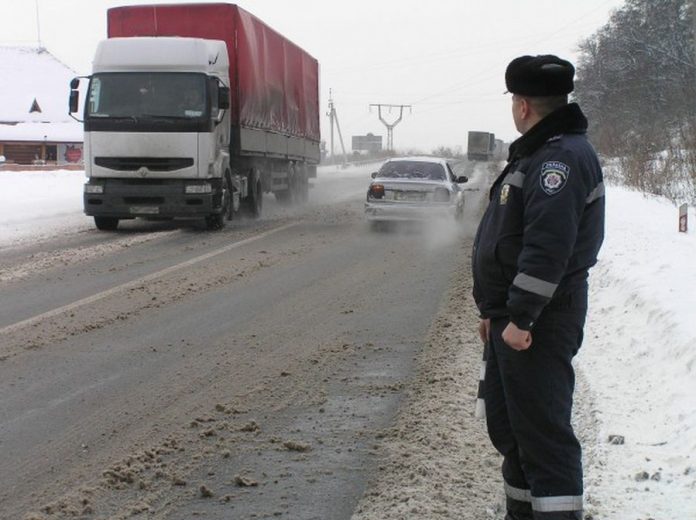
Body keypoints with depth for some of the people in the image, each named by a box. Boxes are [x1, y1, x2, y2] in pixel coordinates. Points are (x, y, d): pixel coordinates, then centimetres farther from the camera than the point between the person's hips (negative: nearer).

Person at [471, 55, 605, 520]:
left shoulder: (562, 158, -18)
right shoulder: (538, 153, 17)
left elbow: (548, 247, -27)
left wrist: (521, 317, -28)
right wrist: (494, 311, 21)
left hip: (538, 323, -11)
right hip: (513, 316, 11)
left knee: (542, 430, -9)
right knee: (507, 424, 18)